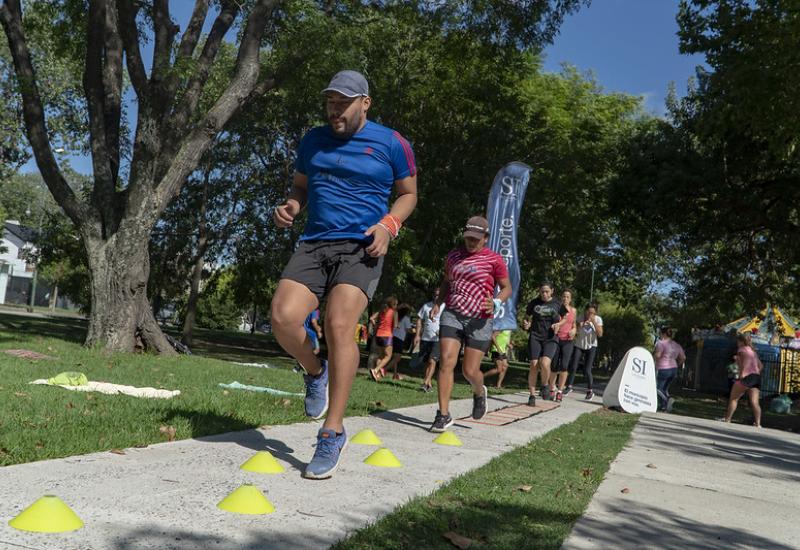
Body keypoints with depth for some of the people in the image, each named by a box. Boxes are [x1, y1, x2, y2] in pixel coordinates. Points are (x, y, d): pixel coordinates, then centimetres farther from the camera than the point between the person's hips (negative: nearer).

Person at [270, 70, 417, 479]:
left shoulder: (391, 143, 4)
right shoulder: (313, 141, 15)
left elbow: (408, 193, 11)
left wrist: (388, 224, -8)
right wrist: (291, 205, 2)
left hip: (361, 247, -4)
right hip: (314, 244, 4)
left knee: (339, 324, -23)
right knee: (283, 317, -18)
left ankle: (333, 433, -12)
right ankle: (316, 372, 16)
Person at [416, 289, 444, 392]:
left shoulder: (445, 307, 1)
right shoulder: (426, 306, 9)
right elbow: (419, 320, 11)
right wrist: (417, 335, 2)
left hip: (438, 339, -4)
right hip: (425, 338, 4)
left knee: (432, 361, -16)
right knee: (426, 362, 8)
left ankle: (425, 383, -21)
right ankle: (429, 384, 17)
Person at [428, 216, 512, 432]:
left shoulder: (494, 260, -1)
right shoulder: (454, 255, 12)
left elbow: (507, 288, 5)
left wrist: (495, 302, -15)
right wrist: (438, 303, 11)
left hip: (479, 320, -3)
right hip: (452, 315, 3)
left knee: (470, 370, -1)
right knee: (446, 362, -12)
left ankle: (479, 392, 35)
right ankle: (443, 415, -7)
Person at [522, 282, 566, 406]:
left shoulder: (557, 304, 4)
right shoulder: (534, 303, 6)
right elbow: (527, 317, 17)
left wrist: (558, 324, -4)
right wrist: (526, 324, -6)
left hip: (550, 339, -1)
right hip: (535, 337, 1)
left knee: (545, 364, -22)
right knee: (534, 365, -7)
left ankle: (545, 385, 8)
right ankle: (532, 395, 2)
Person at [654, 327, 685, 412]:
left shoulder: (661, 343, -11)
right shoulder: (677, 345, 12)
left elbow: (658, 355, -23)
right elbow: (683, 358, 16)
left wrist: (653, 356, -3)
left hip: (663, 369, -8)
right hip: (674, 370, 8)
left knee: (658, 389, 0)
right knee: (664, 388, 18)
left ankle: (667, 399, -22)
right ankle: (663, 406, 10)